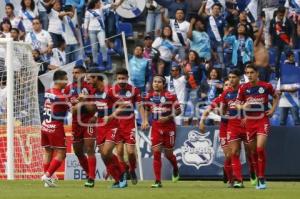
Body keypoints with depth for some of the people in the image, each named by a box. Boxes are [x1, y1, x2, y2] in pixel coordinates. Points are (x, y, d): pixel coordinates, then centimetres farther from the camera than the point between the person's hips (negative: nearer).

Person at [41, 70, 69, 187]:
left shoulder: (48, 92, 6)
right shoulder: (60, 96, -16)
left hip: (45, 126, 8)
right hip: (55, 127, -8)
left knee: (47, 151, 11)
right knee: (61, 153, -1)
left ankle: (47, 181, 11)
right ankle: (47, 175, -8)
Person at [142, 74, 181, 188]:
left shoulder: (170, 96, -10)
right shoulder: (149, 96, 3)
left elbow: (178, 110, -7)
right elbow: (146, 110, 18)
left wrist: (168, 117, -19)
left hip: (168, 126, -3)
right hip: (156, 127, 3)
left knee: (168, 153, 7)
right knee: (156, 152, -8)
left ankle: (175, 169, 42)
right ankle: (158, 181, -6)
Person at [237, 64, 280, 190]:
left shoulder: (266, 86, -3)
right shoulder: (243, 88, 1)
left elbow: (276, 97, 16)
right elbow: (238, 104, 6)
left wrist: (273, 109, 2)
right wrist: (243, 106, -16)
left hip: (263, 121, -3)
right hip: (249, 122, 3)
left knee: (260, 148, -19)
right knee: (253, 151, 7)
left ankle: (262, 178, -13)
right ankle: (258, 177, 19)